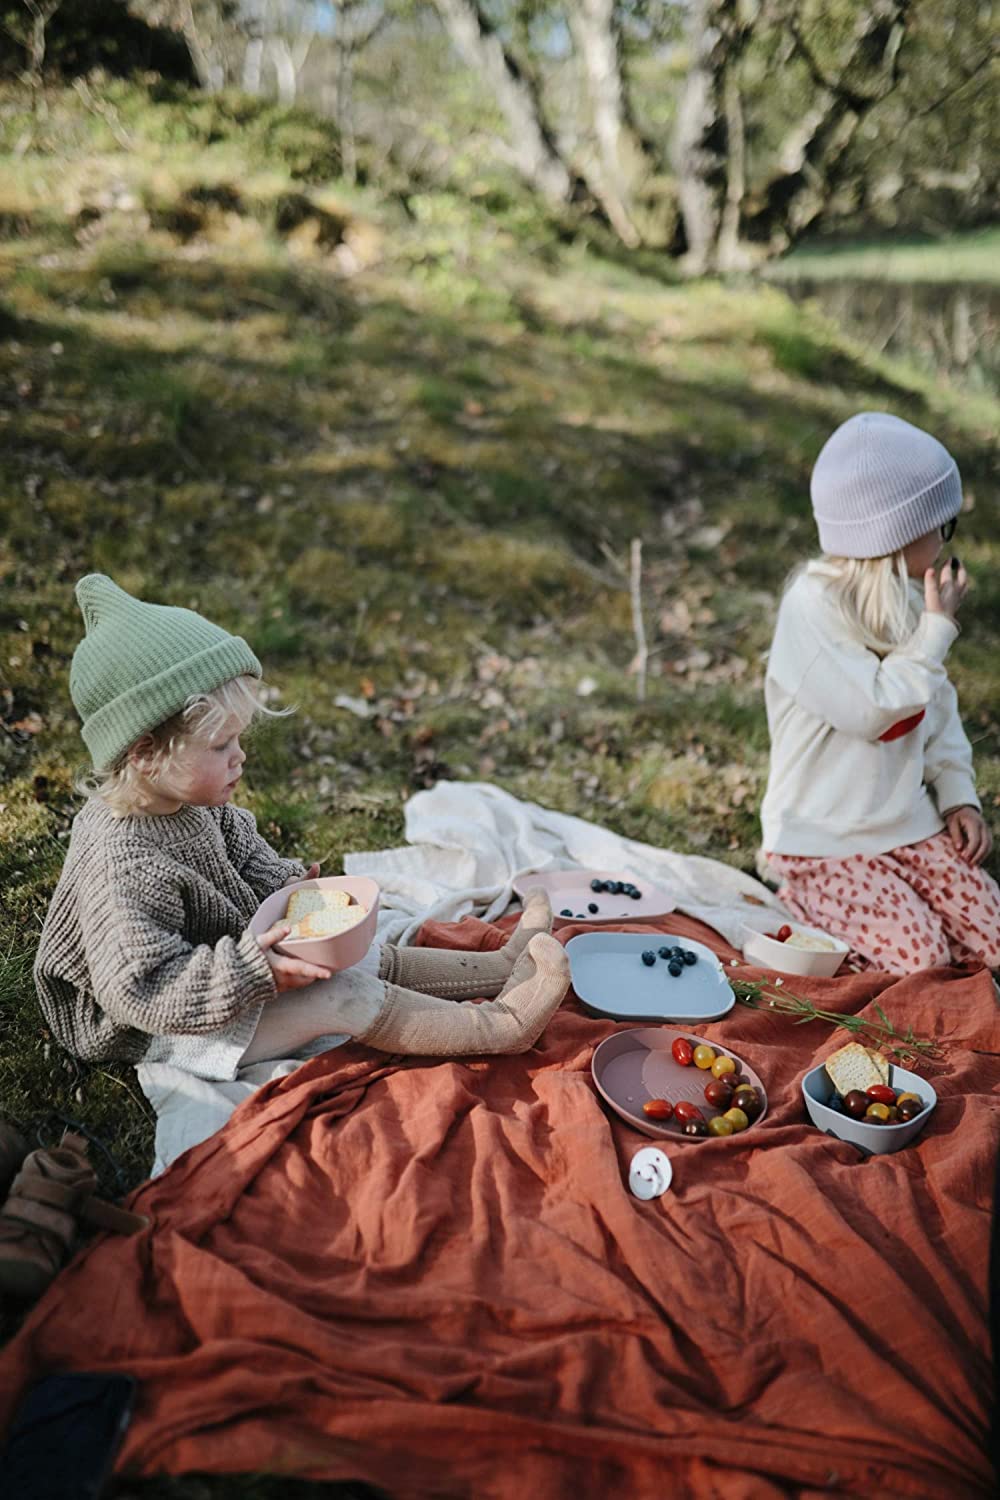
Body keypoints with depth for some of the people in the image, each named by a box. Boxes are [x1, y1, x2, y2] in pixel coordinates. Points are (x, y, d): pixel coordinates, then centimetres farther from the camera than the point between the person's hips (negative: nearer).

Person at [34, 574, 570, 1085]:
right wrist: (251, 968, -38)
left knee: (373, 957, 7)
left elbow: (247, 860, 13)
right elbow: (140, 991, -33)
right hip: (171, 1029, -9)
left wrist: (288, 886, -6)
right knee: (344, 996, -19)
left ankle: (504, 965, 15)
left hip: (235, 953, 9)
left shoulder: (188, 803, -6)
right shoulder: (119, 862, -34)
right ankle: (500, 1027, -12)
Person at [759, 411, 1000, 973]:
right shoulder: (813, 606, -20)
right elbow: (873, 711, -25)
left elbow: (939, 711, 14)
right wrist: (938, 629, -18)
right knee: (920, 958, -17)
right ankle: (807, 900, 7)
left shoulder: (912, 599, 3)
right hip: (824, 838, -7)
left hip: (910, 822, 7)